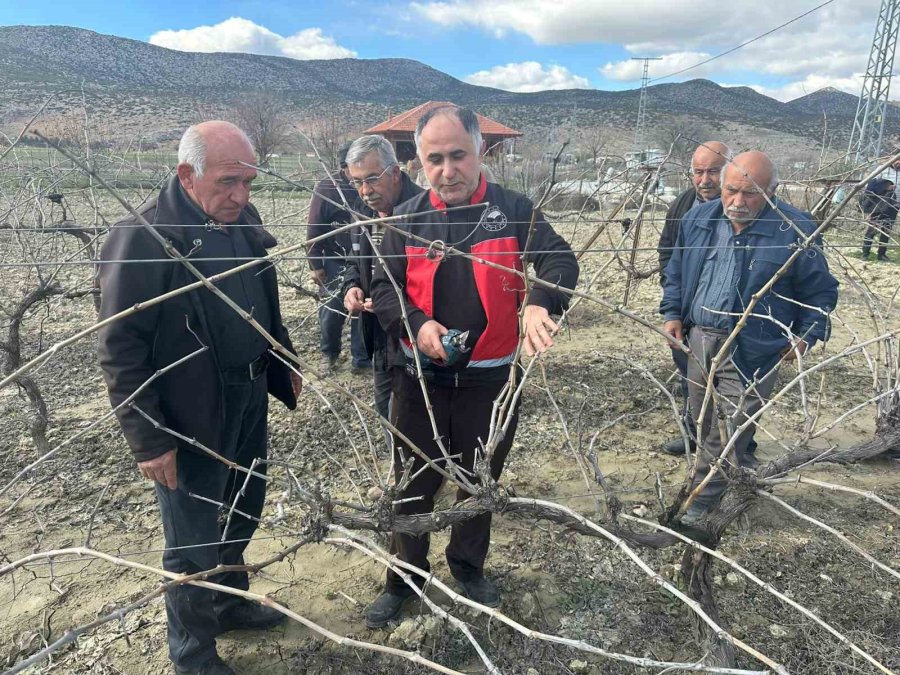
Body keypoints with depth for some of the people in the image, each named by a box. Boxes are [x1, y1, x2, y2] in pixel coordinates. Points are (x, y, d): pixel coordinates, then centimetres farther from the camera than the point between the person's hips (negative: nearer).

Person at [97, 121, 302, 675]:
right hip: (188, 423, -7)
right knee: (194, 544, 10)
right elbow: (120, 351, -18)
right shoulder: (143, 237, -20)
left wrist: (284, 365, 18)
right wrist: (149, 439, -17)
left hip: (249, 406, 7)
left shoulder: (244, 221, 2)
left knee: (242, 518, 23)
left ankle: (231, 602, 49)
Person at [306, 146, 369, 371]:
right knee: (331, 310, 6)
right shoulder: (326, 187, -7)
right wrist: (315, 264, -8)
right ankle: (329, 353, 26)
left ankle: (362, 357, 17)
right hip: (334, 260, -1)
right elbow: (314, 228, -5)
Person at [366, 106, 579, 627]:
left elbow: (560, 259, -15)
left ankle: (470, 568, 43)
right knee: (414, 484, 12)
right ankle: (404, 578, 34)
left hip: (490, 379, 0)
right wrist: (416, 324, -19)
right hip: (420, 378, 1)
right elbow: (385, 288, 1)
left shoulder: (513, 209, -4)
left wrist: (540, 302, -36)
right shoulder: (408, 218, 0)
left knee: (481, 480, 18)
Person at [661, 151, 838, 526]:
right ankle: (740, 467, 41)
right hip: (699, 338, 5)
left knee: (734, 428, 0)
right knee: (704, 422, 17)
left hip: (751, 351, -5)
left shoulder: (795, 229, -12)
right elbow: (676, 271, 14)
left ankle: (702, 495, 16)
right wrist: (672, 314, 7)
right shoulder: (698, 219, 1)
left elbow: (821, 291, -1)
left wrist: (806, 335, -6)